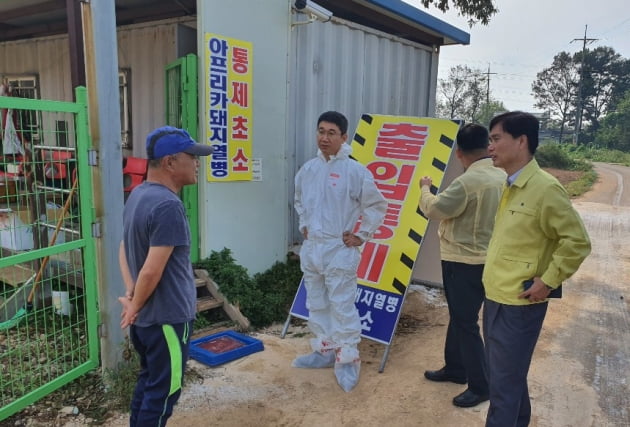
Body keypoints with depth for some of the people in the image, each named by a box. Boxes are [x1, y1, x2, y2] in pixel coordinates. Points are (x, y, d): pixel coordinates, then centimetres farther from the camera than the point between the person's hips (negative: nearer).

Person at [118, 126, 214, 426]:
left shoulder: (137, 195, 6)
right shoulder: (168, 205, -25)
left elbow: (124, 249, 11)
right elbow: (152, 270, -26)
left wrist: (131, 295, 2)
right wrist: (134, 306, -10)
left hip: (145, 316, 9)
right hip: (166, 317, -9)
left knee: (148, 381, 24)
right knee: (163, 390, 7)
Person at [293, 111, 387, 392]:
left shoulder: (355, 171, -11)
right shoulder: (308, 169, 5)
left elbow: (377, 206, -5)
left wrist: (361, 236, -6)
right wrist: (304, 225, 12)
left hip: (339, 249, -6)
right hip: (311, 247, 6)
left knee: (342, 306, -2)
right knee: (316, 304, 15)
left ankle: (348, 360, 12)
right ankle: (324, 351, 31)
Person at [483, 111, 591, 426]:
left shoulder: (544, 188, -17)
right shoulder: (511, 187, 9)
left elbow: (577, 242, -15)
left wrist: (548, 281, -15)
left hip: (518, 305, -8)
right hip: (495, 298, 8)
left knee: (503, 384, 3)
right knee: (508, 377, 22)